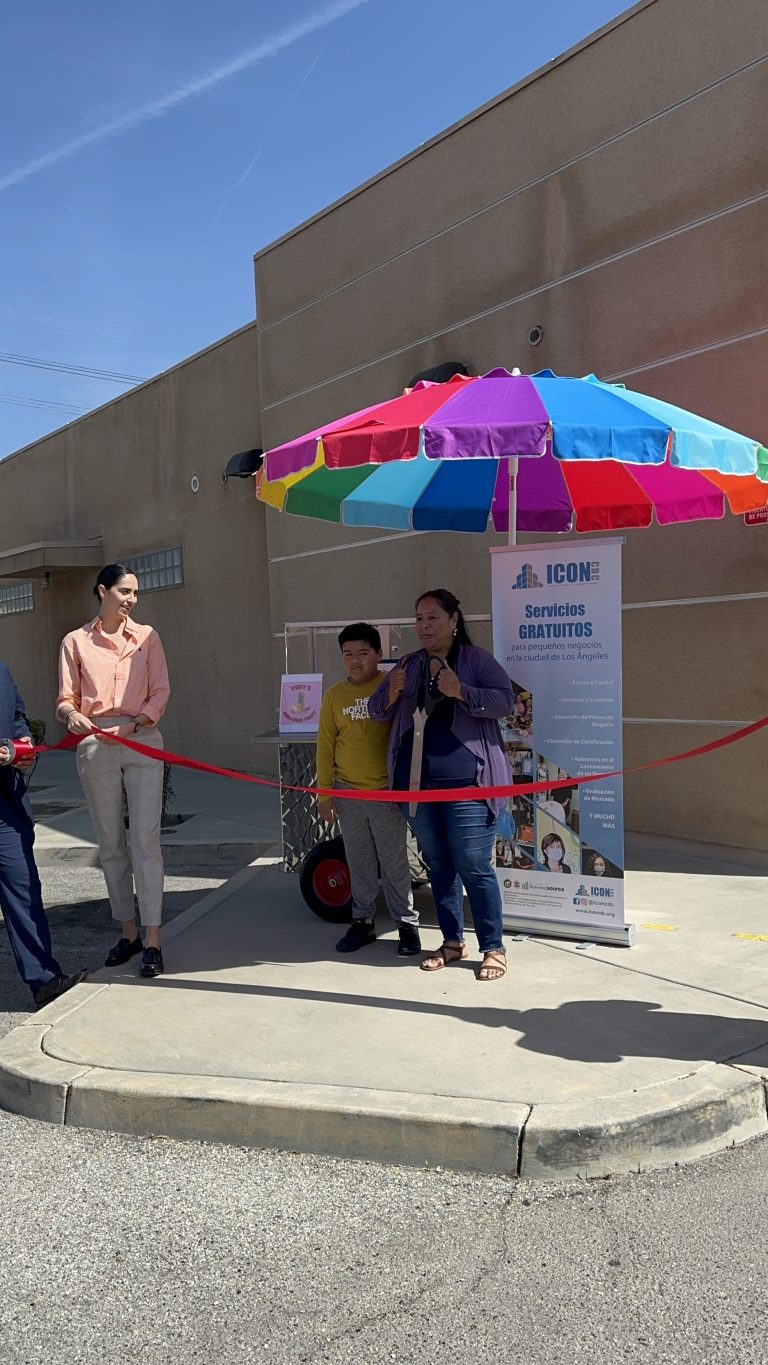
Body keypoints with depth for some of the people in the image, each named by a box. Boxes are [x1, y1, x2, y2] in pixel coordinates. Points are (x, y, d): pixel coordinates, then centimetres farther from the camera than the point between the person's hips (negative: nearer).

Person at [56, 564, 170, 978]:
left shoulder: (146, 637, 8)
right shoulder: (75, 642, 6)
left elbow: (160, 692, 4)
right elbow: (66, 699, 5)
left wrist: (133, 723, -13)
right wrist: (71, 714, -19)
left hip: (142, 742, -1)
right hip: (95, 746, 1)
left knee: (145, 841, -6)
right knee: (110, 844, 8)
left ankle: (152, 940, -2)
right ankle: (128, 932, 21)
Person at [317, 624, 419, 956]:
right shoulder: (333, 696, 4)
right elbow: (325, 745, 7)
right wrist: (325, 792, 5)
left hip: (387, 792, -3)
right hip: (348, 794, 3)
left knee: (394, 863, 4)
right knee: (359, 862, 14)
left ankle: (407, 923, 17)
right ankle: (363, 920, 26)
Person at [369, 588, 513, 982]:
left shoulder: (476, 659, -1)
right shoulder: (408, 666, 14)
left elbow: (505, 701, -11)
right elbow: (377, 713, 16)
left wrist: (460, 692, -25)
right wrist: (392, 692, -6)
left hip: (466, 782, -5)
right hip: (417, 783, 6)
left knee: (474, 867, -4)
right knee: (438, 865, 14)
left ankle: (493, 948, 9)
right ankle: (452, 941, 26)